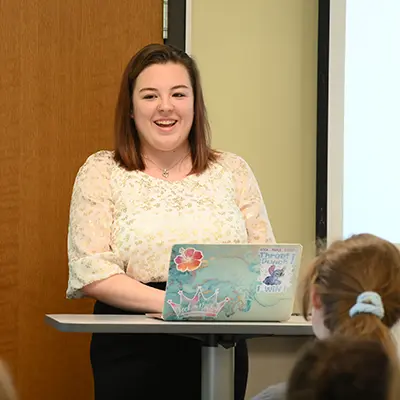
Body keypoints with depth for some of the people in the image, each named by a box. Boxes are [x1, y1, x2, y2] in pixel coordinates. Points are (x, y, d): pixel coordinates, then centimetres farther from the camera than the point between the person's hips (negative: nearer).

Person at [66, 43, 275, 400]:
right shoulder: (102, 173, 3)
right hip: (132, 353, -2)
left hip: (220, 348, 2)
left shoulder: (233, 171, 10)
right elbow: (91, 270, -7)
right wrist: (170, 302, -19)